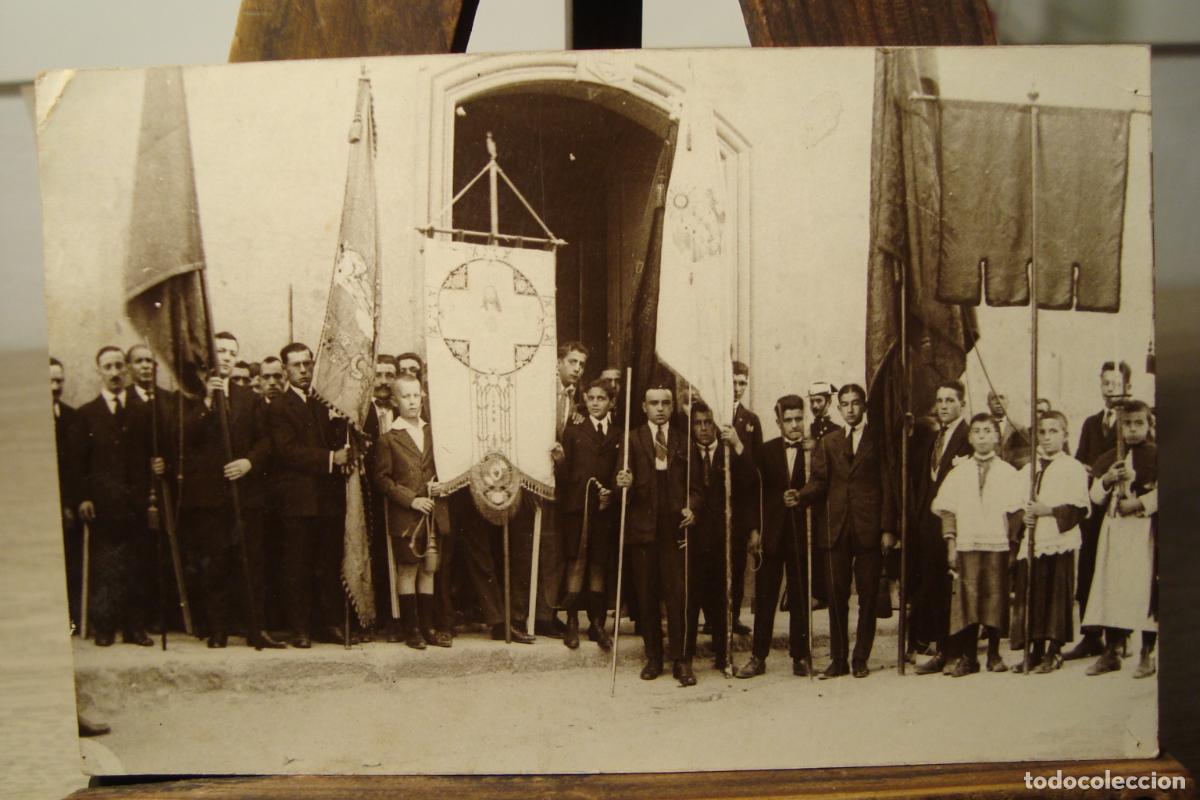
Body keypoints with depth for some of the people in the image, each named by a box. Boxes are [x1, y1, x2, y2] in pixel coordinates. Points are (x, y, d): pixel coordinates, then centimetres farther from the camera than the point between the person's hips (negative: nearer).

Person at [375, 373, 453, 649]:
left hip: (433, 513, 4)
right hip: (405, 516, -4)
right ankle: (411, 629, 11)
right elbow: (382, 478, -5)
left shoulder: (432, 432, 11)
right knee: (407, 571, 2)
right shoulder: (388, 438, -2)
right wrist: (410, 499, -13)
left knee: (429, 569, 8)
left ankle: (428, 626, 15)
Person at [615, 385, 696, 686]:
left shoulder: (683, 441, 11)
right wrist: (624, 483, -23)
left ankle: (680, 660, 3)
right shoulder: (631, 440, 5)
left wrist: (691, 509, -5)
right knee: (646, 595, 6)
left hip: (675, 527, 0)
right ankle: (653, 657, 17)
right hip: (642, 526, 0)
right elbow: (626, 480, 0)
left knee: (677, 593, -4)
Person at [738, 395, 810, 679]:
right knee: (764, 598, 4)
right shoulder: (767, 450, 6)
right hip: (771, 532, 1)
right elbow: (756, 492, 4)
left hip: (801, 533, -1)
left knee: (800, 597, 7)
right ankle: (758, 657, 11)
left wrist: (801, 496, -22)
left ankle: (800, 657, 17)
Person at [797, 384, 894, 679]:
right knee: (837, 597, 3)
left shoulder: (878, 439, 5)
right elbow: (819, 482, 7)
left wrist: (888, 528, -6)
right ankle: (838, 660, 11)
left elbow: (888, 486, 1)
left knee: (868, 596, 3)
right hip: (836, 529, 2)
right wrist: (800, 496, -14)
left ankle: (860, 659, 13)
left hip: (869, 529, -2)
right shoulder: (828, 442, 14)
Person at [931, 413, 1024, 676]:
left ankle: (994, 655, 15)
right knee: (966, 600, -3)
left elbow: (1017, 510, 5)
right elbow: (947, 510, 6)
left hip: (998, 545, 0)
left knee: (996, 599, 3)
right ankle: (967, 657, 4)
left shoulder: (1008, 472, 6)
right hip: (966, 546, 0)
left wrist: (1012, 540, -2)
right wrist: (951, 543, 0)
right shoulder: (958, 472, 8)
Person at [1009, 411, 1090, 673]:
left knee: (1057, 597, -4)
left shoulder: (1074, 468, 0)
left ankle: (1054, 651, 6)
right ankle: (1035, 651, 14)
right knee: (1031, 597, 4)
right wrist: (1023, 516, 0)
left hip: (1060, 543, -5)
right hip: (1030, 542, 5)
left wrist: (1048, 511, -16)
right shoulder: (1026, 470, 17)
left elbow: (1080, 508, -8)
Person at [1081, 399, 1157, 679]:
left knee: (1145, 586, -5)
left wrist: (1138, 503, -13)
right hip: (1113, 527, 4)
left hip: (1144, 529, -4)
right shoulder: (1108, 459, 13)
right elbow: (1096, 497, 11)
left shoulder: (1156, 456, 0)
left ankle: (1147, 654, 5)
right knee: (1110, 584, 4)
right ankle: (1110, 652, 13)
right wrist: (1106, 480, -6)